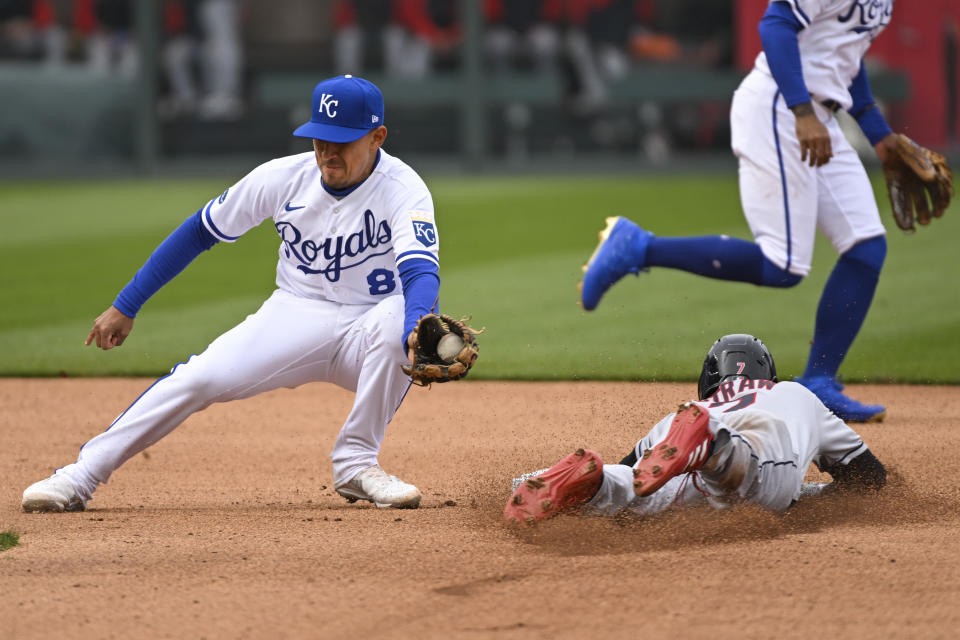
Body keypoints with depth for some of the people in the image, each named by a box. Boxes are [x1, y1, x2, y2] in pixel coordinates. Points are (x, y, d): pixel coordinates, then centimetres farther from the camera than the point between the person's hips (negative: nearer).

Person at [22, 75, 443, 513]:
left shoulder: (403, 189, -17)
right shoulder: (282, 177, -7)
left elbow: (421, 270, -34)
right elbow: (201, 231, 3)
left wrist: (415, 335, -58)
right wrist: (124, 307, 1)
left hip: (367, 329, -2)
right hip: (296, 316, 2)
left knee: (401, 317, -36)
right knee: (200, 377, -22)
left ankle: (356, 462, -22)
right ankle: (80, 478, -17)